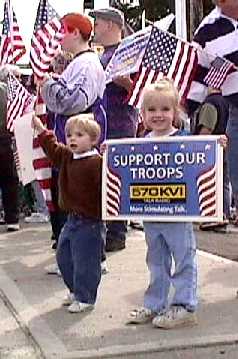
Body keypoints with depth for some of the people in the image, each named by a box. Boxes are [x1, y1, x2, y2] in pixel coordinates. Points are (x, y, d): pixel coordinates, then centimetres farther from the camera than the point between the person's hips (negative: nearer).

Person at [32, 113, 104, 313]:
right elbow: (53, 148, 26)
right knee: (63, 257, 19)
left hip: (89, 222, -9)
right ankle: (76, 291, 35)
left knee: (85, 262, -1)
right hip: (72, 219, 9)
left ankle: (85, 298, 14)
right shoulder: (67, 156, 8)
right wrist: (41, 129, 28)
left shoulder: (96, 162, -20)